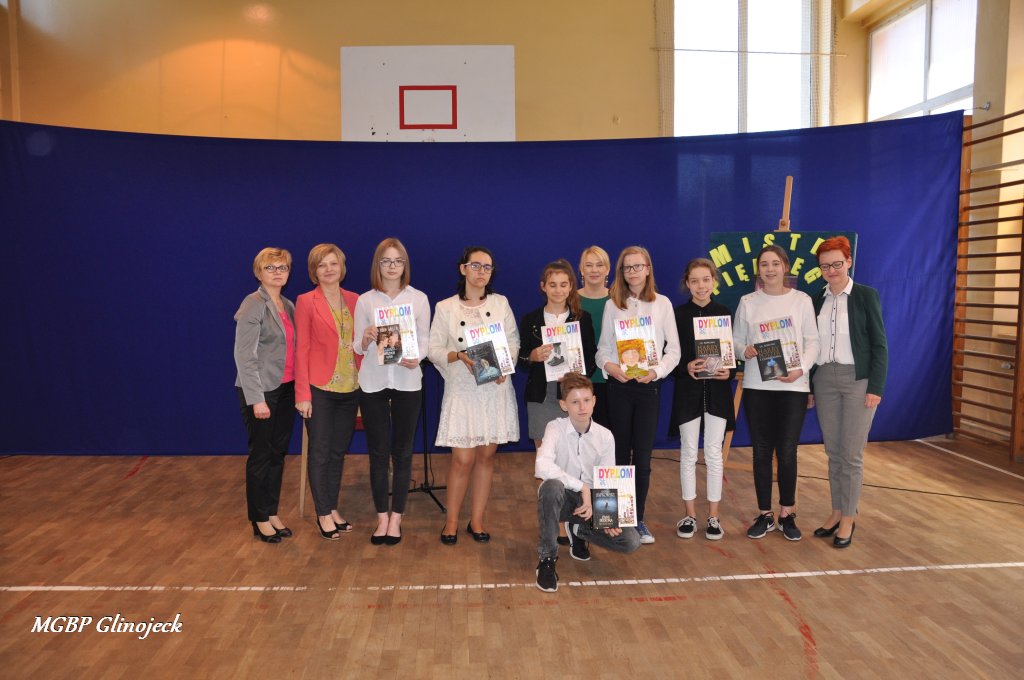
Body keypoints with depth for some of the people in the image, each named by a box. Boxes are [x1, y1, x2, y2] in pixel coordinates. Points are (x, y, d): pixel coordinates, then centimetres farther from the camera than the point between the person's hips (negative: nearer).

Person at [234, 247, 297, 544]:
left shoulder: (288, 306, 11)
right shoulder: (253, 304, -10)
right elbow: (244, 355, -14)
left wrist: (298, 388, 4)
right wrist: (257, 398, -18)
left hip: (286, 389, 7)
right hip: (262, 391, -7)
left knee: (278, 453, 13)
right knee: (261, 455, 4)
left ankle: (272, 513, 26)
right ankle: (260, 520, 18)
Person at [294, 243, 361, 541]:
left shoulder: (354, 300, 8)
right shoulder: (306, 302, -4)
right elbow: (301, 349, -6)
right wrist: (302, 394, -10)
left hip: (350, 388, 4)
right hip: (320, 388, -4)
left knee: (339, 451, 13)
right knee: (320, 452, 4)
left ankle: (333, 508, 26)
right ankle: (323, 514, 16)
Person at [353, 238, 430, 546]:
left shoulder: (419, 298, 2)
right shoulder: (365, 300, 2)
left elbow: (424, 341, 1)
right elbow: (358, 348, 2)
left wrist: (415, 359, -20)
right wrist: (367, 339, -20)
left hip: (407, 382, 0)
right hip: (373, 382, 0)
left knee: (402, 451, 6)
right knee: (378, 451, 5)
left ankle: (396, 516, 16)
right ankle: (382, 516, 17)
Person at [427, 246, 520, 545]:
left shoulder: (501, 303, 7)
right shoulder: (445, 308, 1)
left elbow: (513, 341, 8)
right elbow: (433, 349, 1)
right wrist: (459, 356, -16)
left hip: (496, 389, 3)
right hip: (462, 390, -2)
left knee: (486, 455, 8)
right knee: (463, 459, -4)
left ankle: (477, 520, 21)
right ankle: (451, 521, 15)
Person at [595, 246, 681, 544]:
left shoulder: (662, 303, 3)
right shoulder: (612, 305, 6)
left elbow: (673, 349, 2)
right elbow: (603, 347, 6)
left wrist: (656, 370, -14)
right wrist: (609, 366, -14)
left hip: (648, 386, -1)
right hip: (619, 385, 1)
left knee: (642, 457, 0)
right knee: (620, 454, 8)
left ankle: (638, 520, 12)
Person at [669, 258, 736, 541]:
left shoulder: (725, 313, 4)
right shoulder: (678, 314, 0)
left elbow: (734, 352, 5)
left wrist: (729, 371, -13)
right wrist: (686, 367, -19)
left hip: (717, 390, 1)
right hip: (687, 390, 0)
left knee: (714, 453, 5)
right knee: (688, 453, 6)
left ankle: (713, 516, 17)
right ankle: (690, 514, 18)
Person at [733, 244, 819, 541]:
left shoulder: (802, 300, 2)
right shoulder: (748, 302, 4)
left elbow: (812, 342, 1)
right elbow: (735, 340, 7)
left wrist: (800, 369, -15)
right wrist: (744, 351, -15)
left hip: (792, 386, -1)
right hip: (757, 386, 1)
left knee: (787, 451, 1)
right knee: (761, 451, 6)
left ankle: (786, 514, 18)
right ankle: (764, 514, 18)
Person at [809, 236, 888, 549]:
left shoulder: (866, 296, -3)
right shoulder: (816, 300, 9)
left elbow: (879, 345, -5)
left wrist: (876, 388, -11)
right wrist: (808, 386, 10)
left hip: (858, 380, -4)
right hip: (824, 380, 4)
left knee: (852, 453, 0)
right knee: (833, 452, 11)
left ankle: (848, 519, 11)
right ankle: (837, 512, 22)